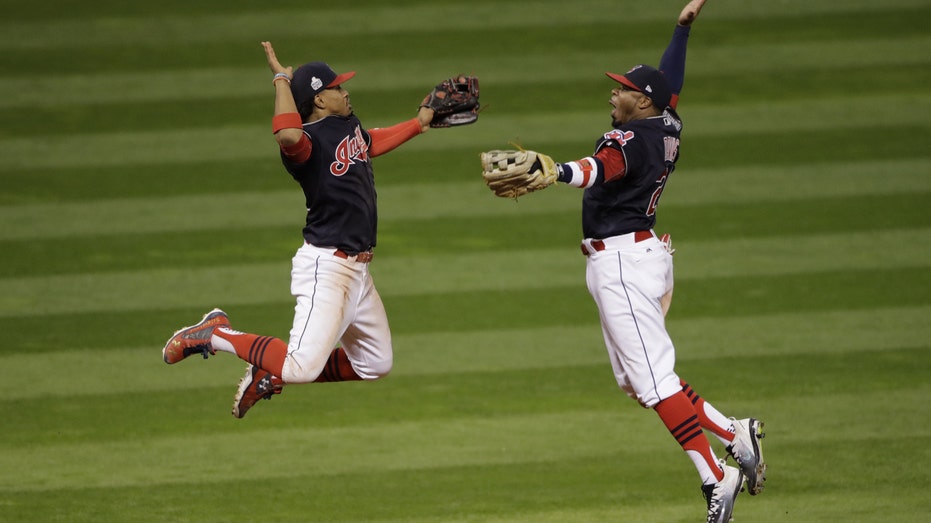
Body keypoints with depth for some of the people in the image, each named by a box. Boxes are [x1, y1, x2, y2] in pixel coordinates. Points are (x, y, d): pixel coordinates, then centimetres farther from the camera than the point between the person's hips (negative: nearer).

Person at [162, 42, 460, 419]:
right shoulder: (308, 140, -19)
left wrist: (419, 124, 36)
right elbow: (287, 135, -44)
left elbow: (372, 144, 34)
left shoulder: (349, 124, 10)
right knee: (302, 368, -21)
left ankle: (271, 372, 23)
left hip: (357, 269, 10)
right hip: (326, 265, -10)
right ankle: (215, 334, -2)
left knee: (376, 365, 17)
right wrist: (281, 79, -32)